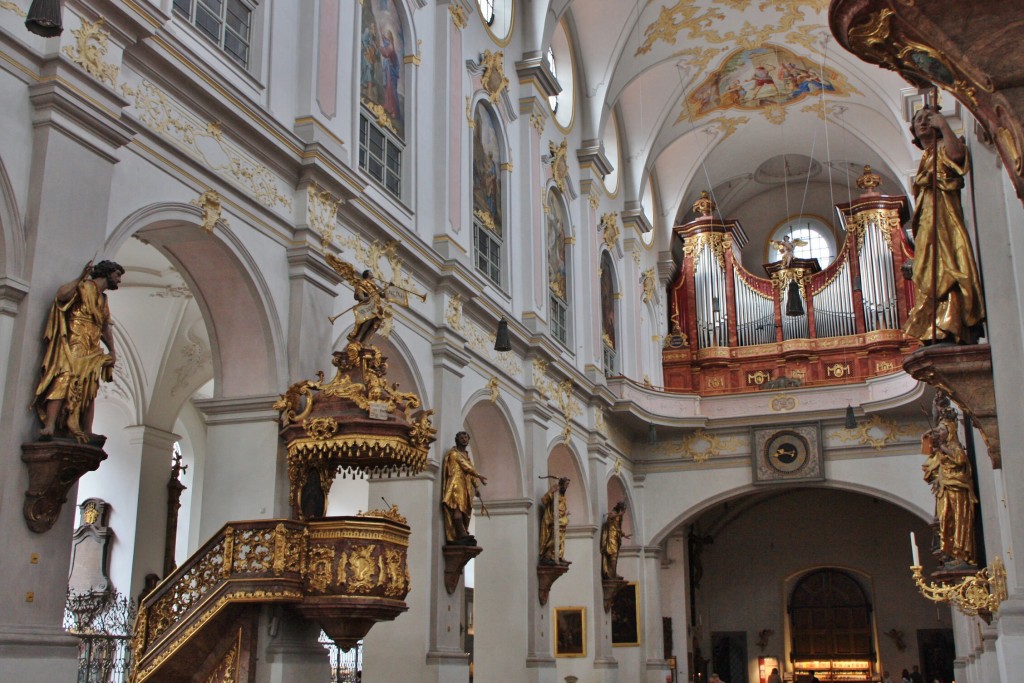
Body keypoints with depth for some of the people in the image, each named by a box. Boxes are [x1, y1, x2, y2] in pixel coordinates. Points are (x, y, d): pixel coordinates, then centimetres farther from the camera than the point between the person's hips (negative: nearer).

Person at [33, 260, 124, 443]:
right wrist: (81, 277, -12)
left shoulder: (103, 300, 26)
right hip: (74, 345, -9)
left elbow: (106, 327, 31)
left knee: (89, 390, 2)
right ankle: (49, 427, -38)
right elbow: (61, 295, -17)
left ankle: (87, 433, -1)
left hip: (92, 352, 9)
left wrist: (112, 351, 18)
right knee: (64, 379, -26)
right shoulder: (85, 287, 2)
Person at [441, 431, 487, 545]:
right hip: (456, 484, -8)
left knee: (466, 510, -3)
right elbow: (466, 466, -9)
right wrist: (479, 476, -15)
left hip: (467, 486, 9)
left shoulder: (467, 455, 26)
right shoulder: (454, 453, 1)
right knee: (457, 506, -23)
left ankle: (462, 538, -8)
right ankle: (462, 535, -36)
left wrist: (476, 486, 14)